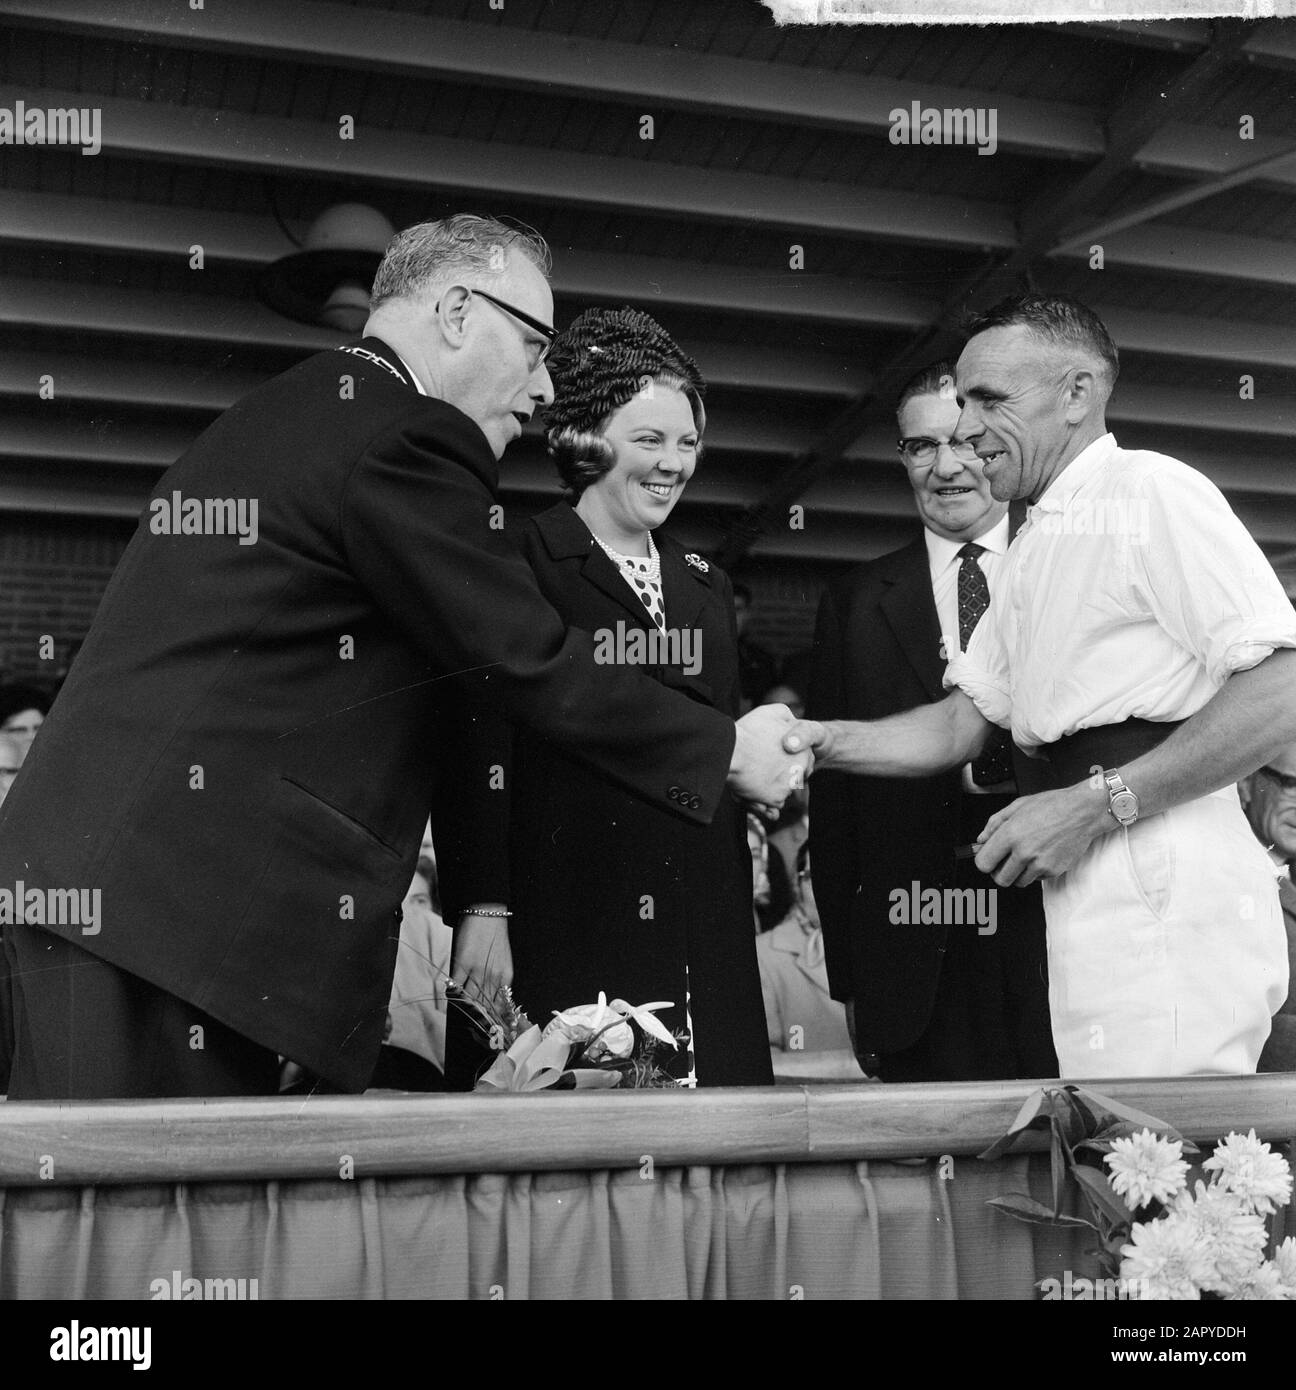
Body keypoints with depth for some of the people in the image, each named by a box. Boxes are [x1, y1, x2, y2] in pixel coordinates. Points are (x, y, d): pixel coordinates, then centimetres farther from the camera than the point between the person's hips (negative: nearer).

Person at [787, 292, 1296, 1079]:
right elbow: (962, 723, 18)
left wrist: (1096, 803, -18)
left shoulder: (1150, 491, -7)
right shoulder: (1038, 548, 22)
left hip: (1164, 889, -8)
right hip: (1090, 896, 8)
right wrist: (809, 741, 4)